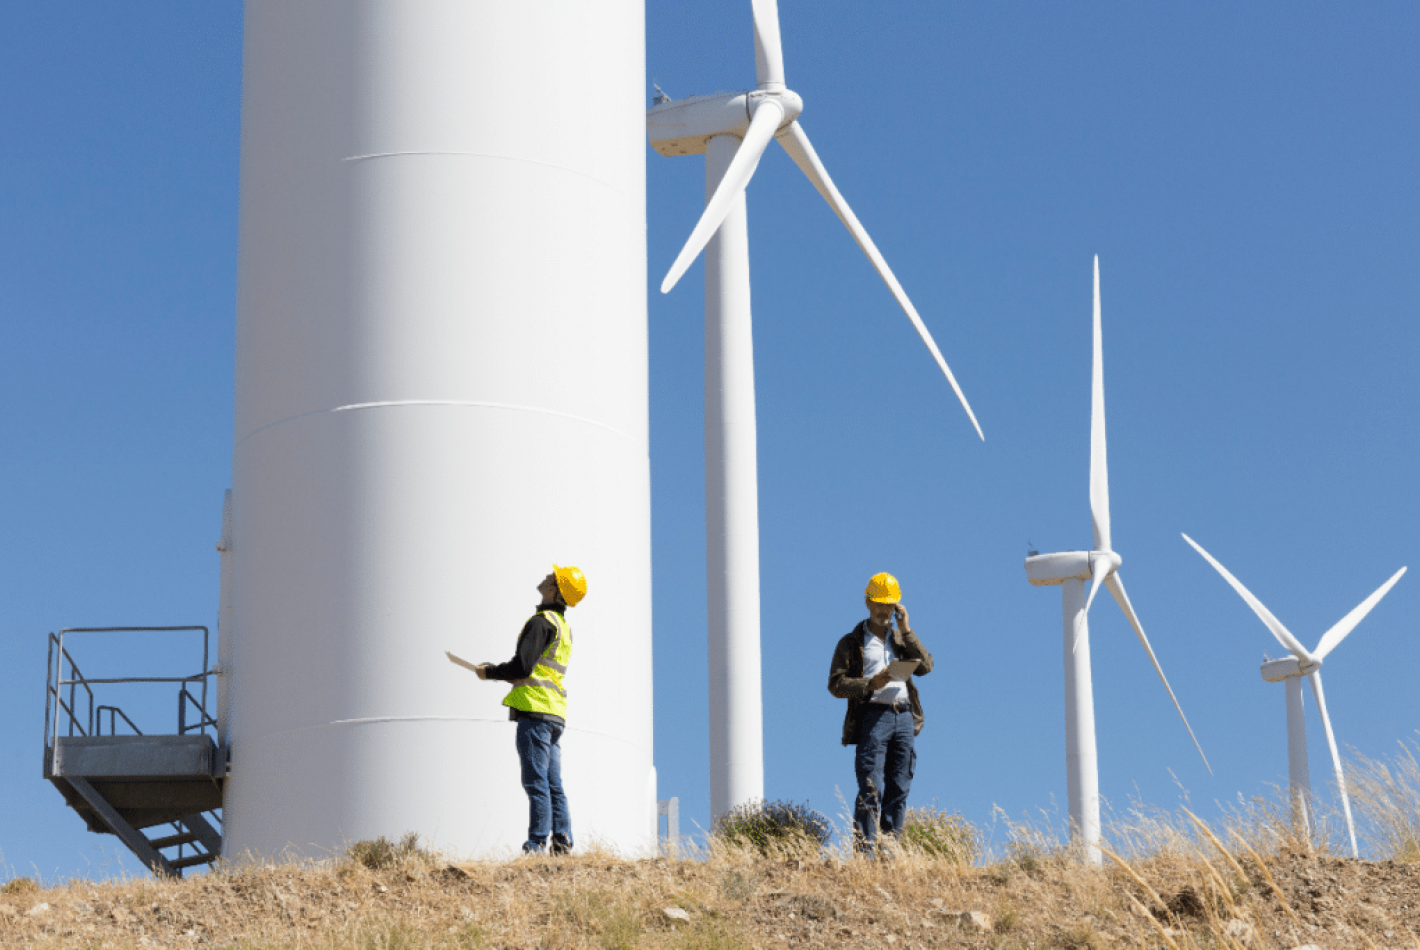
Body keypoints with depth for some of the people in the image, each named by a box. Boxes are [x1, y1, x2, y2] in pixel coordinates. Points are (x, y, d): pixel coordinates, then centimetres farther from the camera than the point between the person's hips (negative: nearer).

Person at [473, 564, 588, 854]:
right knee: (553, 785, 8)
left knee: (537, 783, -11)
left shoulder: (541, 622, -9)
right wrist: (495, 669, 23)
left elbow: (522, 667, -17)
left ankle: (536, 845, -14)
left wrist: (489, 673, -2)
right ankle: (562, 844, 3)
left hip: (535, 710, -9)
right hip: (556, 712, 9)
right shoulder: (564, 627, 21)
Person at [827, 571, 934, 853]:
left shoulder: (903, 638, 23)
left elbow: (925, 666, 7)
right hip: (872, 716, -4)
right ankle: (865, 851, -15)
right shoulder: (852, 642, 10)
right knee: (871, 790, -12)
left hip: (904, 717, 4)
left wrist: (905, 629, 3)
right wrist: (869, 685, -14)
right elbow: (836, 683, 2)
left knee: (899, 789, 2)